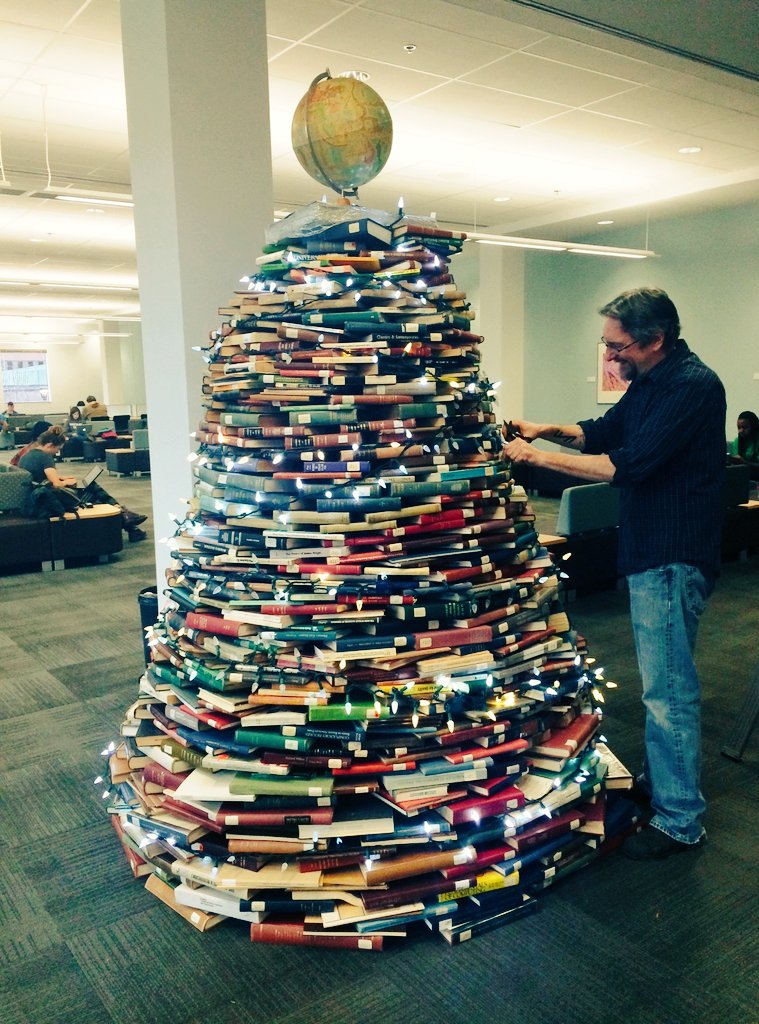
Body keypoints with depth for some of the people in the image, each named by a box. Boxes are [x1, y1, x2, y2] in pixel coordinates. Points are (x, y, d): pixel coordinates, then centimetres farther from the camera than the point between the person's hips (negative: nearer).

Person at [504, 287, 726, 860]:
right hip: (650, 551, 10)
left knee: (668, 688, -4)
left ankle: (681, 821, 9)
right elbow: (603, 433, 19)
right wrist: (548, 430, 1)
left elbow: (629, 464, -26)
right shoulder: (650, 383, 11)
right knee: (661, 678, 20)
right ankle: (659, 780, 36)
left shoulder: (693, 386, -20)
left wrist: (538, 456, -20)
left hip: (675, 556, -10)